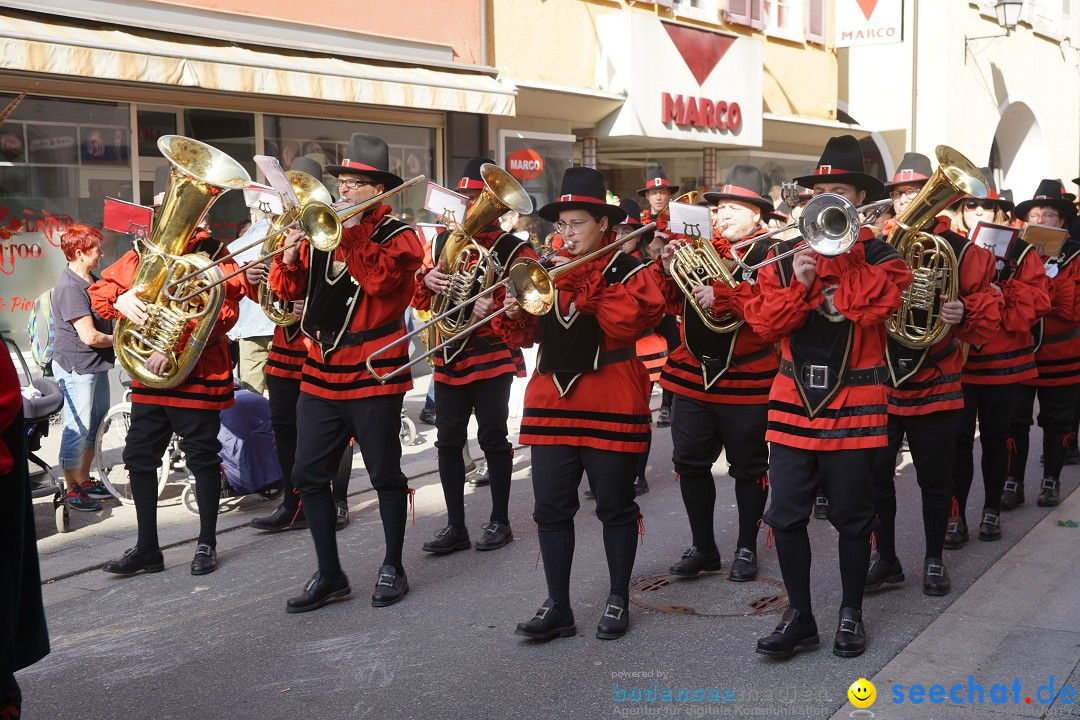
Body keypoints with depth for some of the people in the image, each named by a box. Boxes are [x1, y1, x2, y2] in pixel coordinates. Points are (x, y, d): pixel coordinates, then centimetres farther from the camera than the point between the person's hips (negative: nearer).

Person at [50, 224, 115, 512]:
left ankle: (84, 479, 31)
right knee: (77, 428, -3)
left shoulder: (93, 281, 10)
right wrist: (117, 339, -6)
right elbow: (89, 336, -23)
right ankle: (73, 491, 7)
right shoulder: (69, 287, -20)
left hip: (97, 364, 10)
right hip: (76, 366, -10)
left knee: (96, 424, 18)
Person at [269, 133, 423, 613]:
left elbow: (379, 278, -23)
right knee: (309, 475, 5)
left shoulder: (399, 236, -3)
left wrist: (351, 230, -20)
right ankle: (329, 575, 16)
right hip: (322, 375, 5)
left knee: (385, 475, 5)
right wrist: (290, 252, -10)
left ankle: (392, 568, 21)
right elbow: (288, 290, 8)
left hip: (374, 375, -5)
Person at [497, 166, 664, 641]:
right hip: (551, 400, 5)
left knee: (615, 505, 6)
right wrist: (513, 316, -10)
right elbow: (526, 335, 11)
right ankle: (557, 607, 14)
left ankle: (619, 600, 21)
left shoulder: (627, 271, -2)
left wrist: (579, 281, -19)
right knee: (550, 507, 4)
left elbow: (628, 321, -21)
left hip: (610, 402, -5)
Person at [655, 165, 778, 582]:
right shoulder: (701, 249, 10)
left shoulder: (770, 254, -6)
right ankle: (702, 547, 22)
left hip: (746, 382, -5)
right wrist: (669, 271, -6)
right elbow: (676, 305, 10)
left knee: (748, 467, 8)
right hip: (693, 375, 5)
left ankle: (747, 548, 22)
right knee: (690, 462, 8)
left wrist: (722, 298, -28)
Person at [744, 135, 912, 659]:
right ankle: (799, 616, 17)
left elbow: (874, 305, -20)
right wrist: (799, 285, -17)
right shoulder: (786, 256, 7)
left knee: (852, 516, 7)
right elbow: (763, 323, -2)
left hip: (852, 402, -2)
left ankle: (851, 612, 24)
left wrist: (838, 253, -18)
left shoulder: (878, 256, 0)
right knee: (786, 515, 2)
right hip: (794, 399, 2)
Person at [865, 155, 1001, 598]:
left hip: (935, 386, -1)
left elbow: (988, 313, -1)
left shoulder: (961, 251, 0)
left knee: (935, 477, 8)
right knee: (875, 474, 5)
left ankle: (934, 561, 25)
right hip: (878, 382, 2)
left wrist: (965, 315, -21)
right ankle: (886, 560, 20)